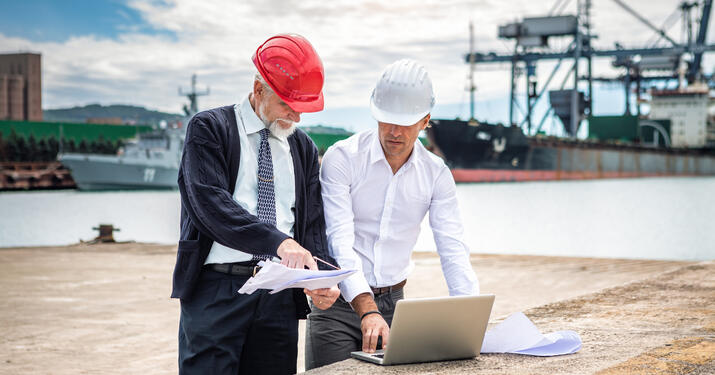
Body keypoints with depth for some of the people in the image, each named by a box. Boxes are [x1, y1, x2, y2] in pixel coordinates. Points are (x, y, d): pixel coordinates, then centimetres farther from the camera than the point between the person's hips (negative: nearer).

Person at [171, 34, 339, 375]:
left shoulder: (304, 148, 17)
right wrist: (277, 241, -28)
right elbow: (211, 203, -15)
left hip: (279, 294, 5)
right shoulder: (209, 129, 0)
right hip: (216, 292, -4)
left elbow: (313, 226, 13)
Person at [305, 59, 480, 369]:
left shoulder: (436, 174, 1)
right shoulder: (342, 158, -11)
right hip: (339, 301, -3)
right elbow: (341, 242, -20)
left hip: (393, 302, 3)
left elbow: (453, 250, -4)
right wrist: (368, 311, -33)